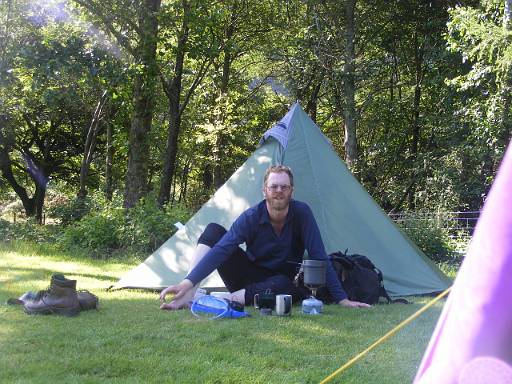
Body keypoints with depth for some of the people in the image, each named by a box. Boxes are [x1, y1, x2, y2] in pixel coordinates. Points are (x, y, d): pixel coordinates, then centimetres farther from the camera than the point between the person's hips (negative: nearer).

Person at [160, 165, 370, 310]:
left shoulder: (302, 213, -16)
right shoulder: (251, 217, -17)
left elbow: (319, 255, -17)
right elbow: (221, 250, -27)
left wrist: (341, 298, -22)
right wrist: (187, 282, -40)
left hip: (281, 281, -1)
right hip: (250, 276, 1)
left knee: (285, 286, -41)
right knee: (213, 231, -20)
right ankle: (189, 293, -34)